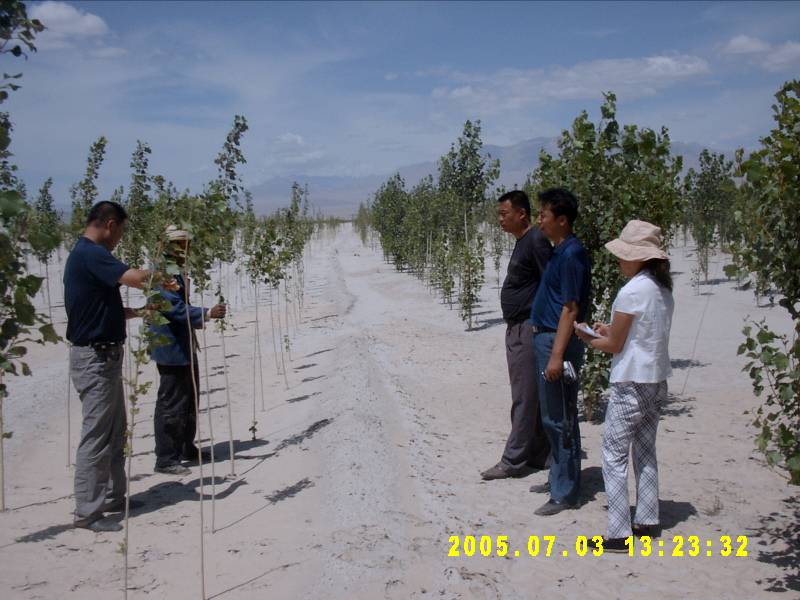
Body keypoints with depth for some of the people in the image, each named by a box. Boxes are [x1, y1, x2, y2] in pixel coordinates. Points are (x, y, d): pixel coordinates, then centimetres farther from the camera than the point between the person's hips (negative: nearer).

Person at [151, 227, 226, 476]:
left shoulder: (179, 272, 12)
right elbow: (174, 307, -25)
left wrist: (198, 319, 19)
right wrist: (207, 313, -30)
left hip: (185, 347, 11)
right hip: (172, 349, -11)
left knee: (190, 399, 20)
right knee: (172, 404, -3)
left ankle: (187, 448, 33)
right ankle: (165, 459, 6)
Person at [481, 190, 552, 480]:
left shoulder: (536, 241, -15)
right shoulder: (522, 242, 16)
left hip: (528, 330, -10)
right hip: (516, 329, 10)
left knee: (524, 398, -4)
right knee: (533, 397, 14)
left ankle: (512, 461, 1)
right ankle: (537, 455, 22)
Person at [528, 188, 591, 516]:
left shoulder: (572, 254, -16)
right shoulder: (558, 252, 13)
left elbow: (571, 308, -20)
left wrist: (557, 355, -23)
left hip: (559, 341, -10)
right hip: (545, 338, 10)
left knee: (560, 420, -3)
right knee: (552, 418, 17)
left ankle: (565, 493, 6)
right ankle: (558, 479, 30)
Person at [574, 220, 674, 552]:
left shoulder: (632, 291, -18)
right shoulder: (663, 289, 7)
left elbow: (614, 346, -12)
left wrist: (588, 338, 4)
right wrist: (611, 331, 11)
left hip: (631, 384, -9)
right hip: (657, 381, 9)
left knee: (614, 454, -3)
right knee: (645, 450, 18)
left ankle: (619, 534, -1)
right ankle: (646, 519, 26)